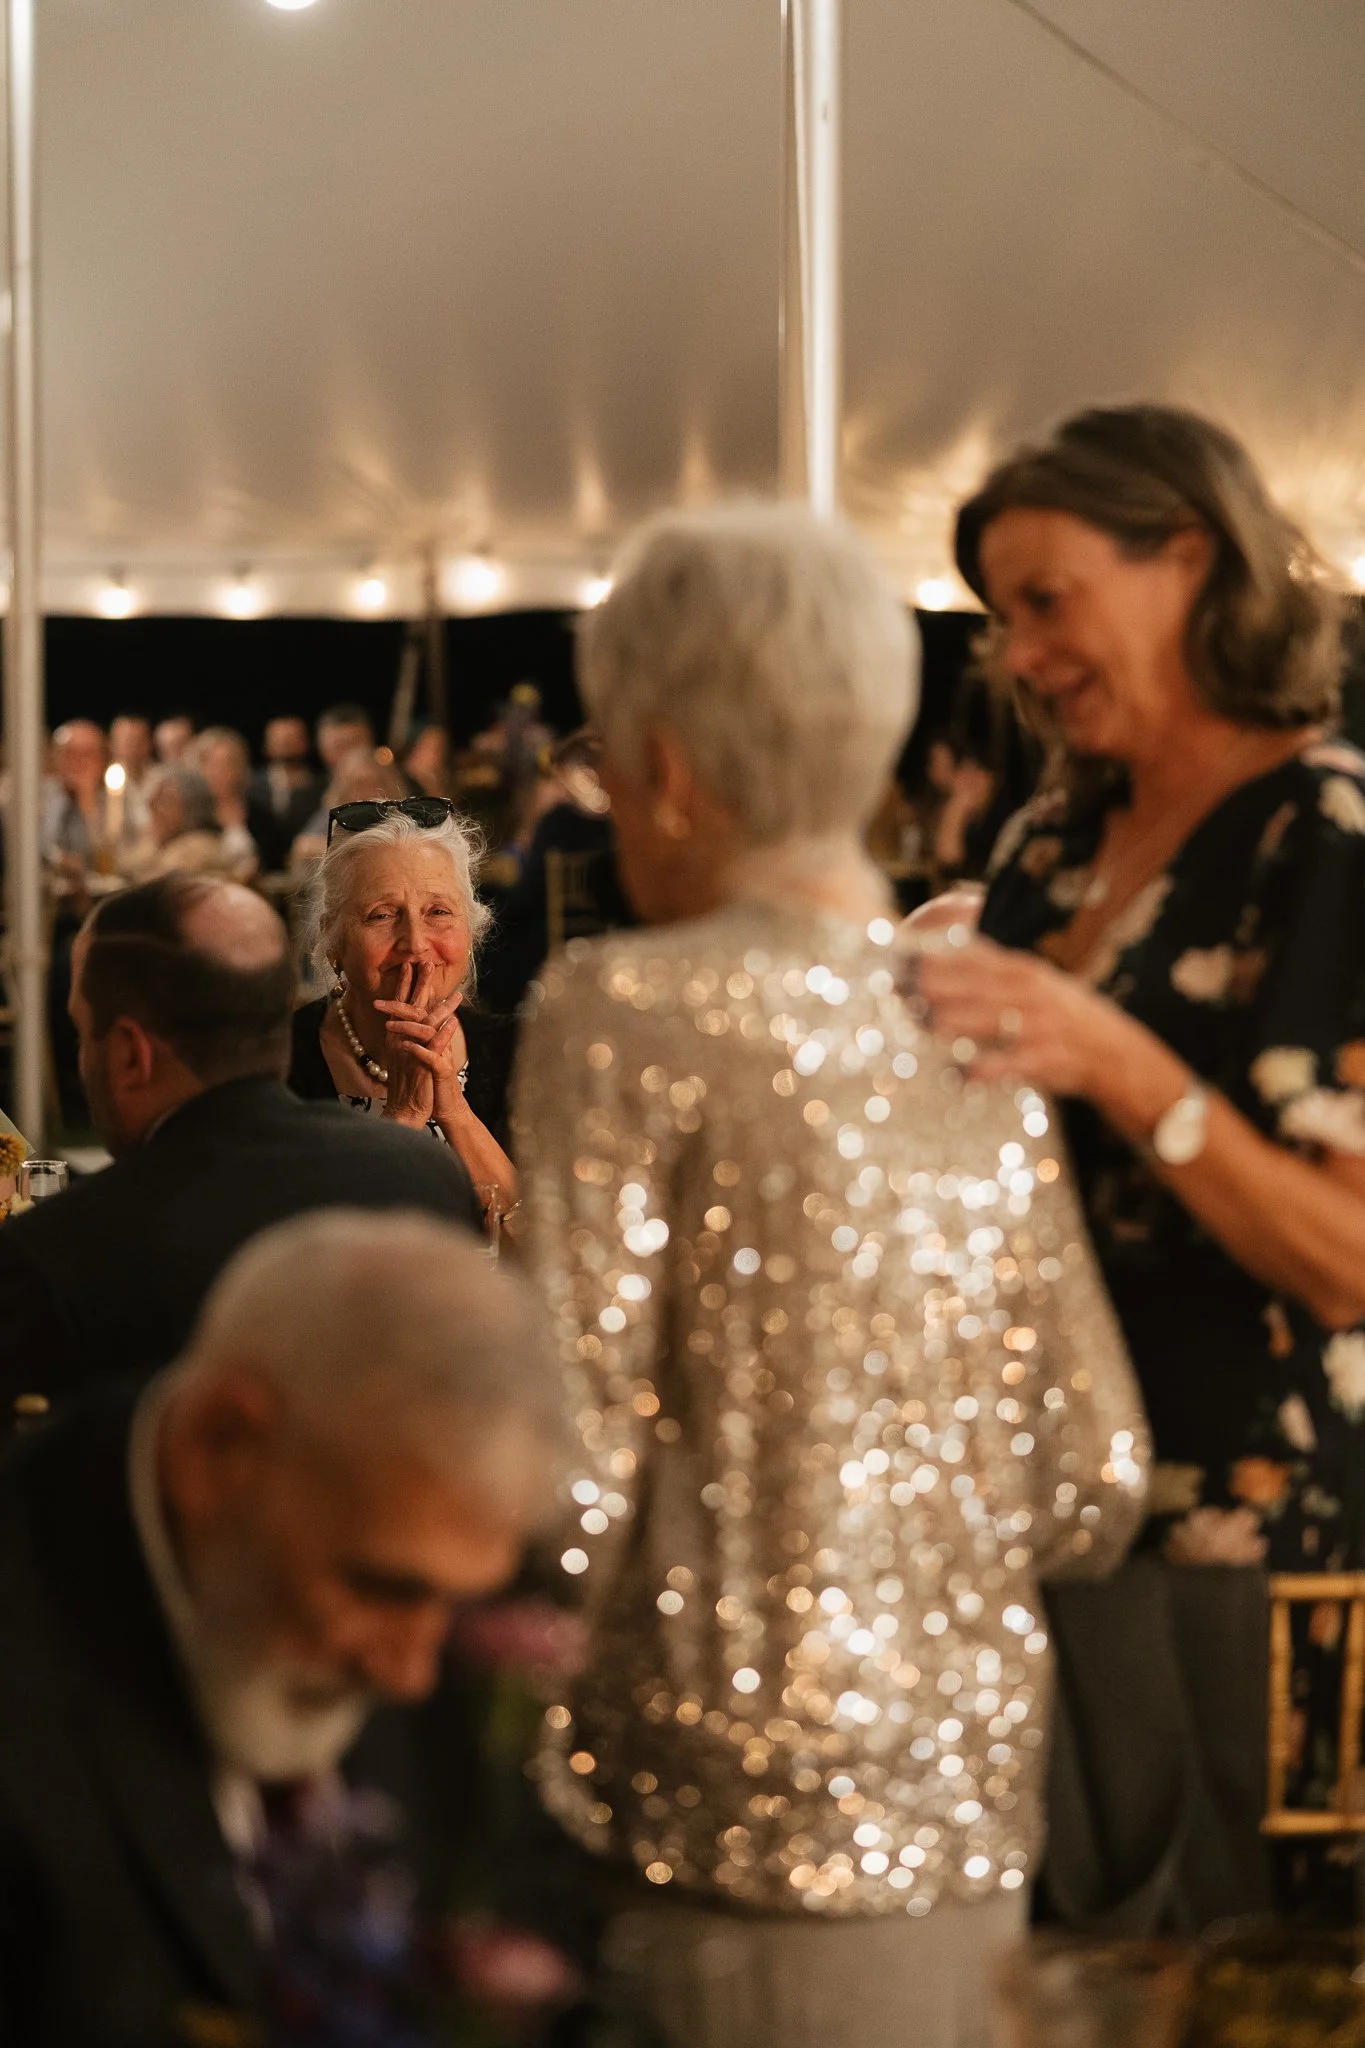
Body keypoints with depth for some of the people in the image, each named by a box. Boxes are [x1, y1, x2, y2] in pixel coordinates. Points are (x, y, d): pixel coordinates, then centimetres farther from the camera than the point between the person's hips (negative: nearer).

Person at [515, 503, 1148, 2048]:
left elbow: (573, 1483, -14)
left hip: (736, 1832, -6)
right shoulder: (973, 1032, 7)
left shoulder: (631, 1009, -10)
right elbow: (1092, 1498, 8)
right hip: (969, 1824, 6)